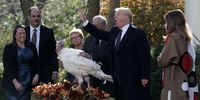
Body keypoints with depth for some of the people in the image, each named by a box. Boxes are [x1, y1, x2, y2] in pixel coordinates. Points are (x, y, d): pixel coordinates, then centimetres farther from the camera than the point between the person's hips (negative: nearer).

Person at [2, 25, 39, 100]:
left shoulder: (31, 47, 10)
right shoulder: (9, 48, -3)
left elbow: (36, 63, 15)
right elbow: (7, 67, -8)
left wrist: (36, 75, -3)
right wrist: (15, 82, -17)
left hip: (28, 83, 4)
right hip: (13, 83, -4)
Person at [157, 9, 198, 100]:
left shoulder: (173, 37, -11)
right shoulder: (185, 38, 12)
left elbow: (163, 60, -12)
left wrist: (159, 57, 11)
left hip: (174, 83, -8)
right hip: (184, 82, 8)